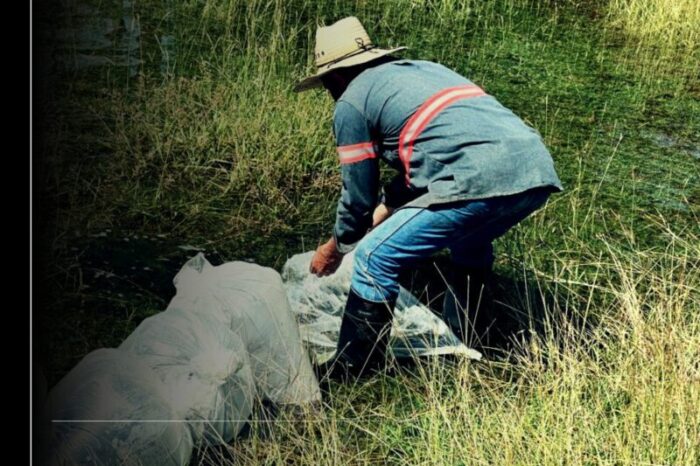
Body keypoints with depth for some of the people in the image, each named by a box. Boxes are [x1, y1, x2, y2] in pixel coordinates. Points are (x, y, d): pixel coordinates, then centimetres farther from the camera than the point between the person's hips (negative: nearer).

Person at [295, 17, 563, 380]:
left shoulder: (351, 101, 10)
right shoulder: (419, 69, 33)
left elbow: (358, 193, 15)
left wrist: (337, 247, 32)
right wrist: (382, 213, 46)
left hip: (481, 181, -8)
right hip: (538, 170, 9)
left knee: (375, 257, 3)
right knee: (470, 239, 36)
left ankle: (353, 371, 11)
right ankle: (457, 345, 45)